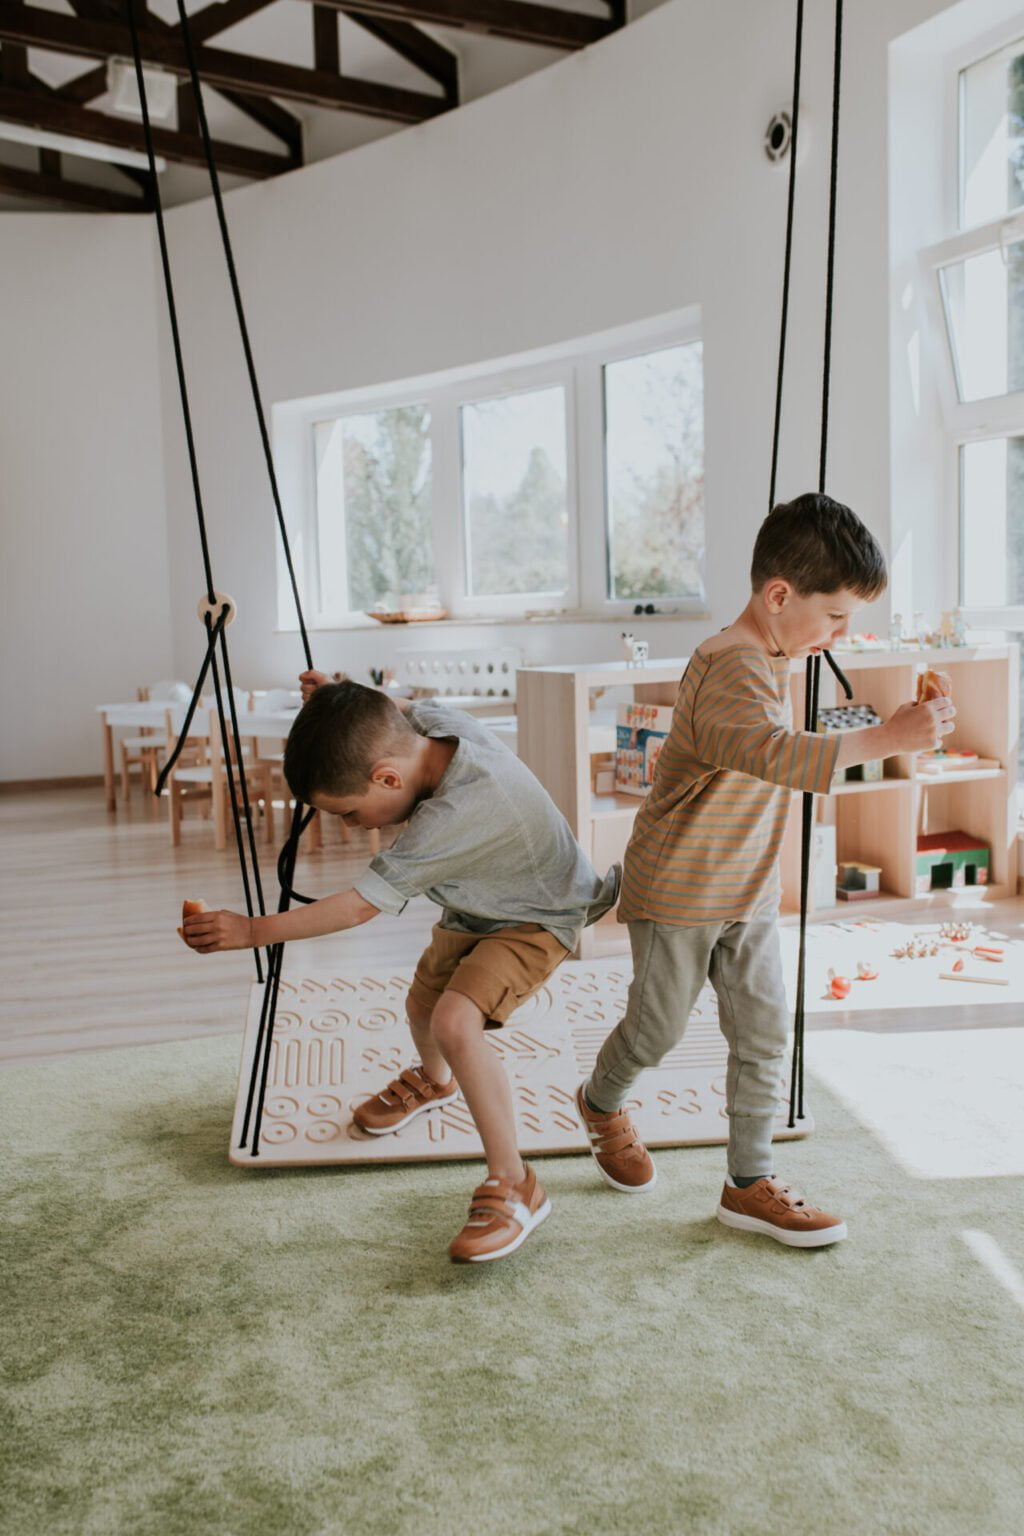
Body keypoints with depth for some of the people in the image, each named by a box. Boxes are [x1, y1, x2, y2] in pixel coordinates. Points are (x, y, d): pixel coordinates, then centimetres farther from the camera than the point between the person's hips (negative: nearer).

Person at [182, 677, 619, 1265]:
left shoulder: (453, 819, -43)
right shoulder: (433, 720, -21)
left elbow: (359, 906, -35)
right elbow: (401, 709, 6)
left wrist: (253, 930, -29)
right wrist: (340, 702, -14)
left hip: (534, 919, -9)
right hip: (478, 906, 9)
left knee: (455, 1021, -29)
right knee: (424, 1006, 22)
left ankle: (514, 1185, -15)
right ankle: (433, 1083, 57)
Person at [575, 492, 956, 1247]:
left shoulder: (772, 662, 7)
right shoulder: (729, 670, -26)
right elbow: (775, 753, -45)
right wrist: (884, 738, -48)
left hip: (749, 893, 8)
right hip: (678, 891, -8)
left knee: (764, 1034, 6)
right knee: (658, 1029, 10)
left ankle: (750, 1182, 18)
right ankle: (602, 1103, 40)